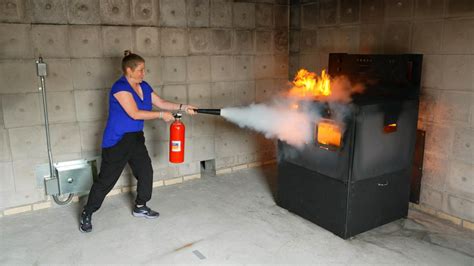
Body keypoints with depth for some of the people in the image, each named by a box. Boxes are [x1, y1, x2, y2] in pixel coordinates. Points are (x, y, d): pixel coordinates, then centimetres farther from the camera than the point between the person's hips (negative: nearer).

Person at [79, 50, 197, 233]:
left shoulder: (143, 86, 6)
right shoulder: (120, 87, -19)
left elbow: (161, 103, 10)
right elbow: (135, 113, -24)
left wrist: (182, 107, -1)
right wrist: (161, 115, -18)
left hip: (136, 138, 8)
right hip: (117, 141, -8)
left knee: (146, 172, 10)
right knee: (106, 179, -1)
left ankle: (140, 207, 29)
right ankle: (86, 214, 16)